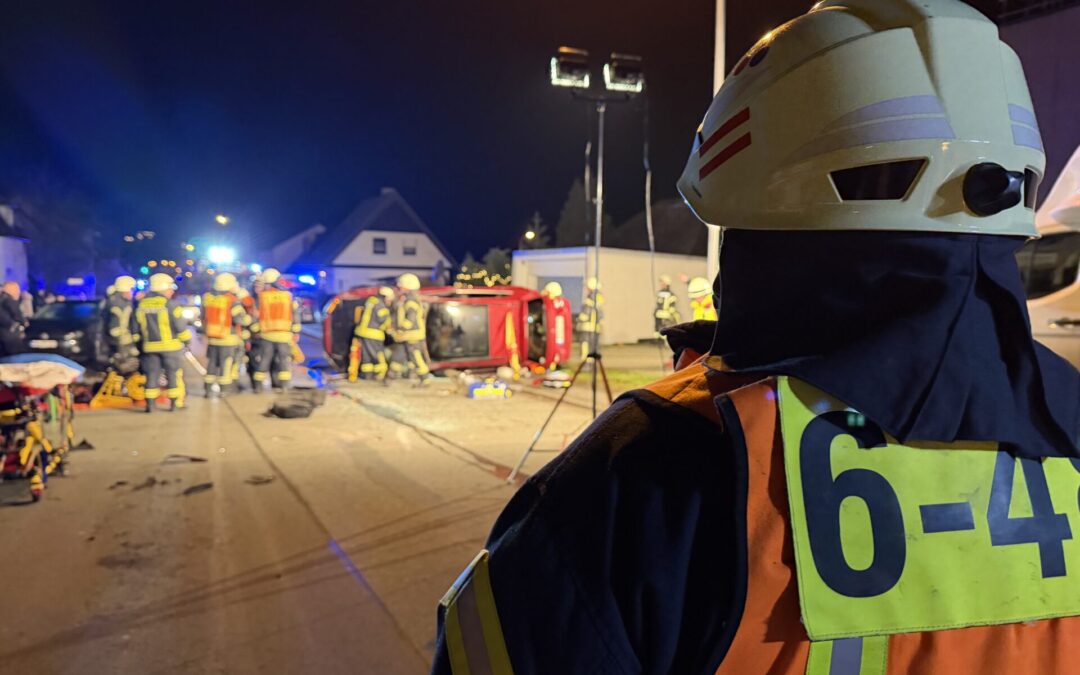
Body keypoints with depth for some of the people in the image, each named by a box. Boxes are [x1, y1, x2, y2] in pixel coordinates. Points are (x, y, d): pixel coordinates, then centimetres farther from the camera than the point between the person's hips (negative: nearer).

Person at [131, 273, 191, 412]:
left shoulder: (140, 305, 5)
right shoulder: (170, 305, -12)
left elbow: (135, 330, 10)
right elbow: (181, 327, -11)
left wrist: (139, 345, 19)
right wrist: (187, 340, 3)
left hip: (150, 347, 4)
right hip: (171, 346, -4)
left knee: (152, 374, 11)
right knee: (174, 374, 5)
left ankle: (150, 404, 10)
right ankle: (175, 403, 7)